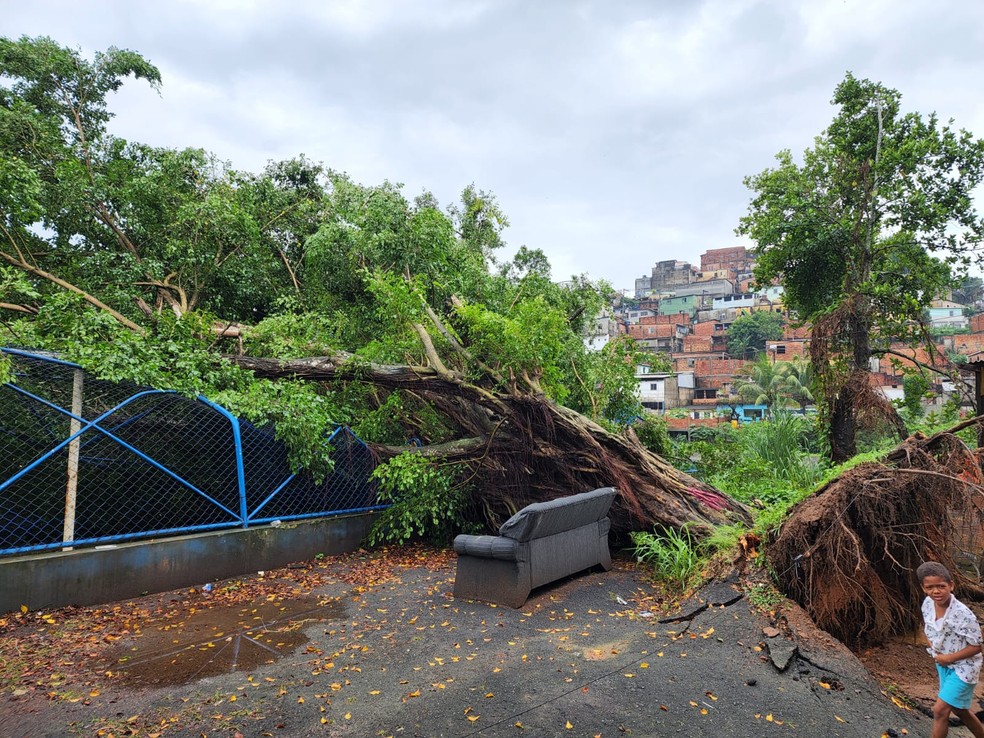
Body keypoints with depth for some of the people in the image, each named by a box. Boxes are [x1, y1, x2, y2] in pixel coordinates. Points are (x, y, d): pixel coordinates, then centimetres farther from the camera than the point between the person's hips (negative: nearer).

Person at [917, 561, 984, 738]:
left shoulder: (962, 614, -30)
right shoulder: (927, 604, -11)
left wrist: (948, 658, -18)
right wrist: (932, 645, -1)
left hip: (963, 667, -7)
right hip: (943, 664, 7)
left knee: (940, 710, -8)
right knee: (959, 709, 22)